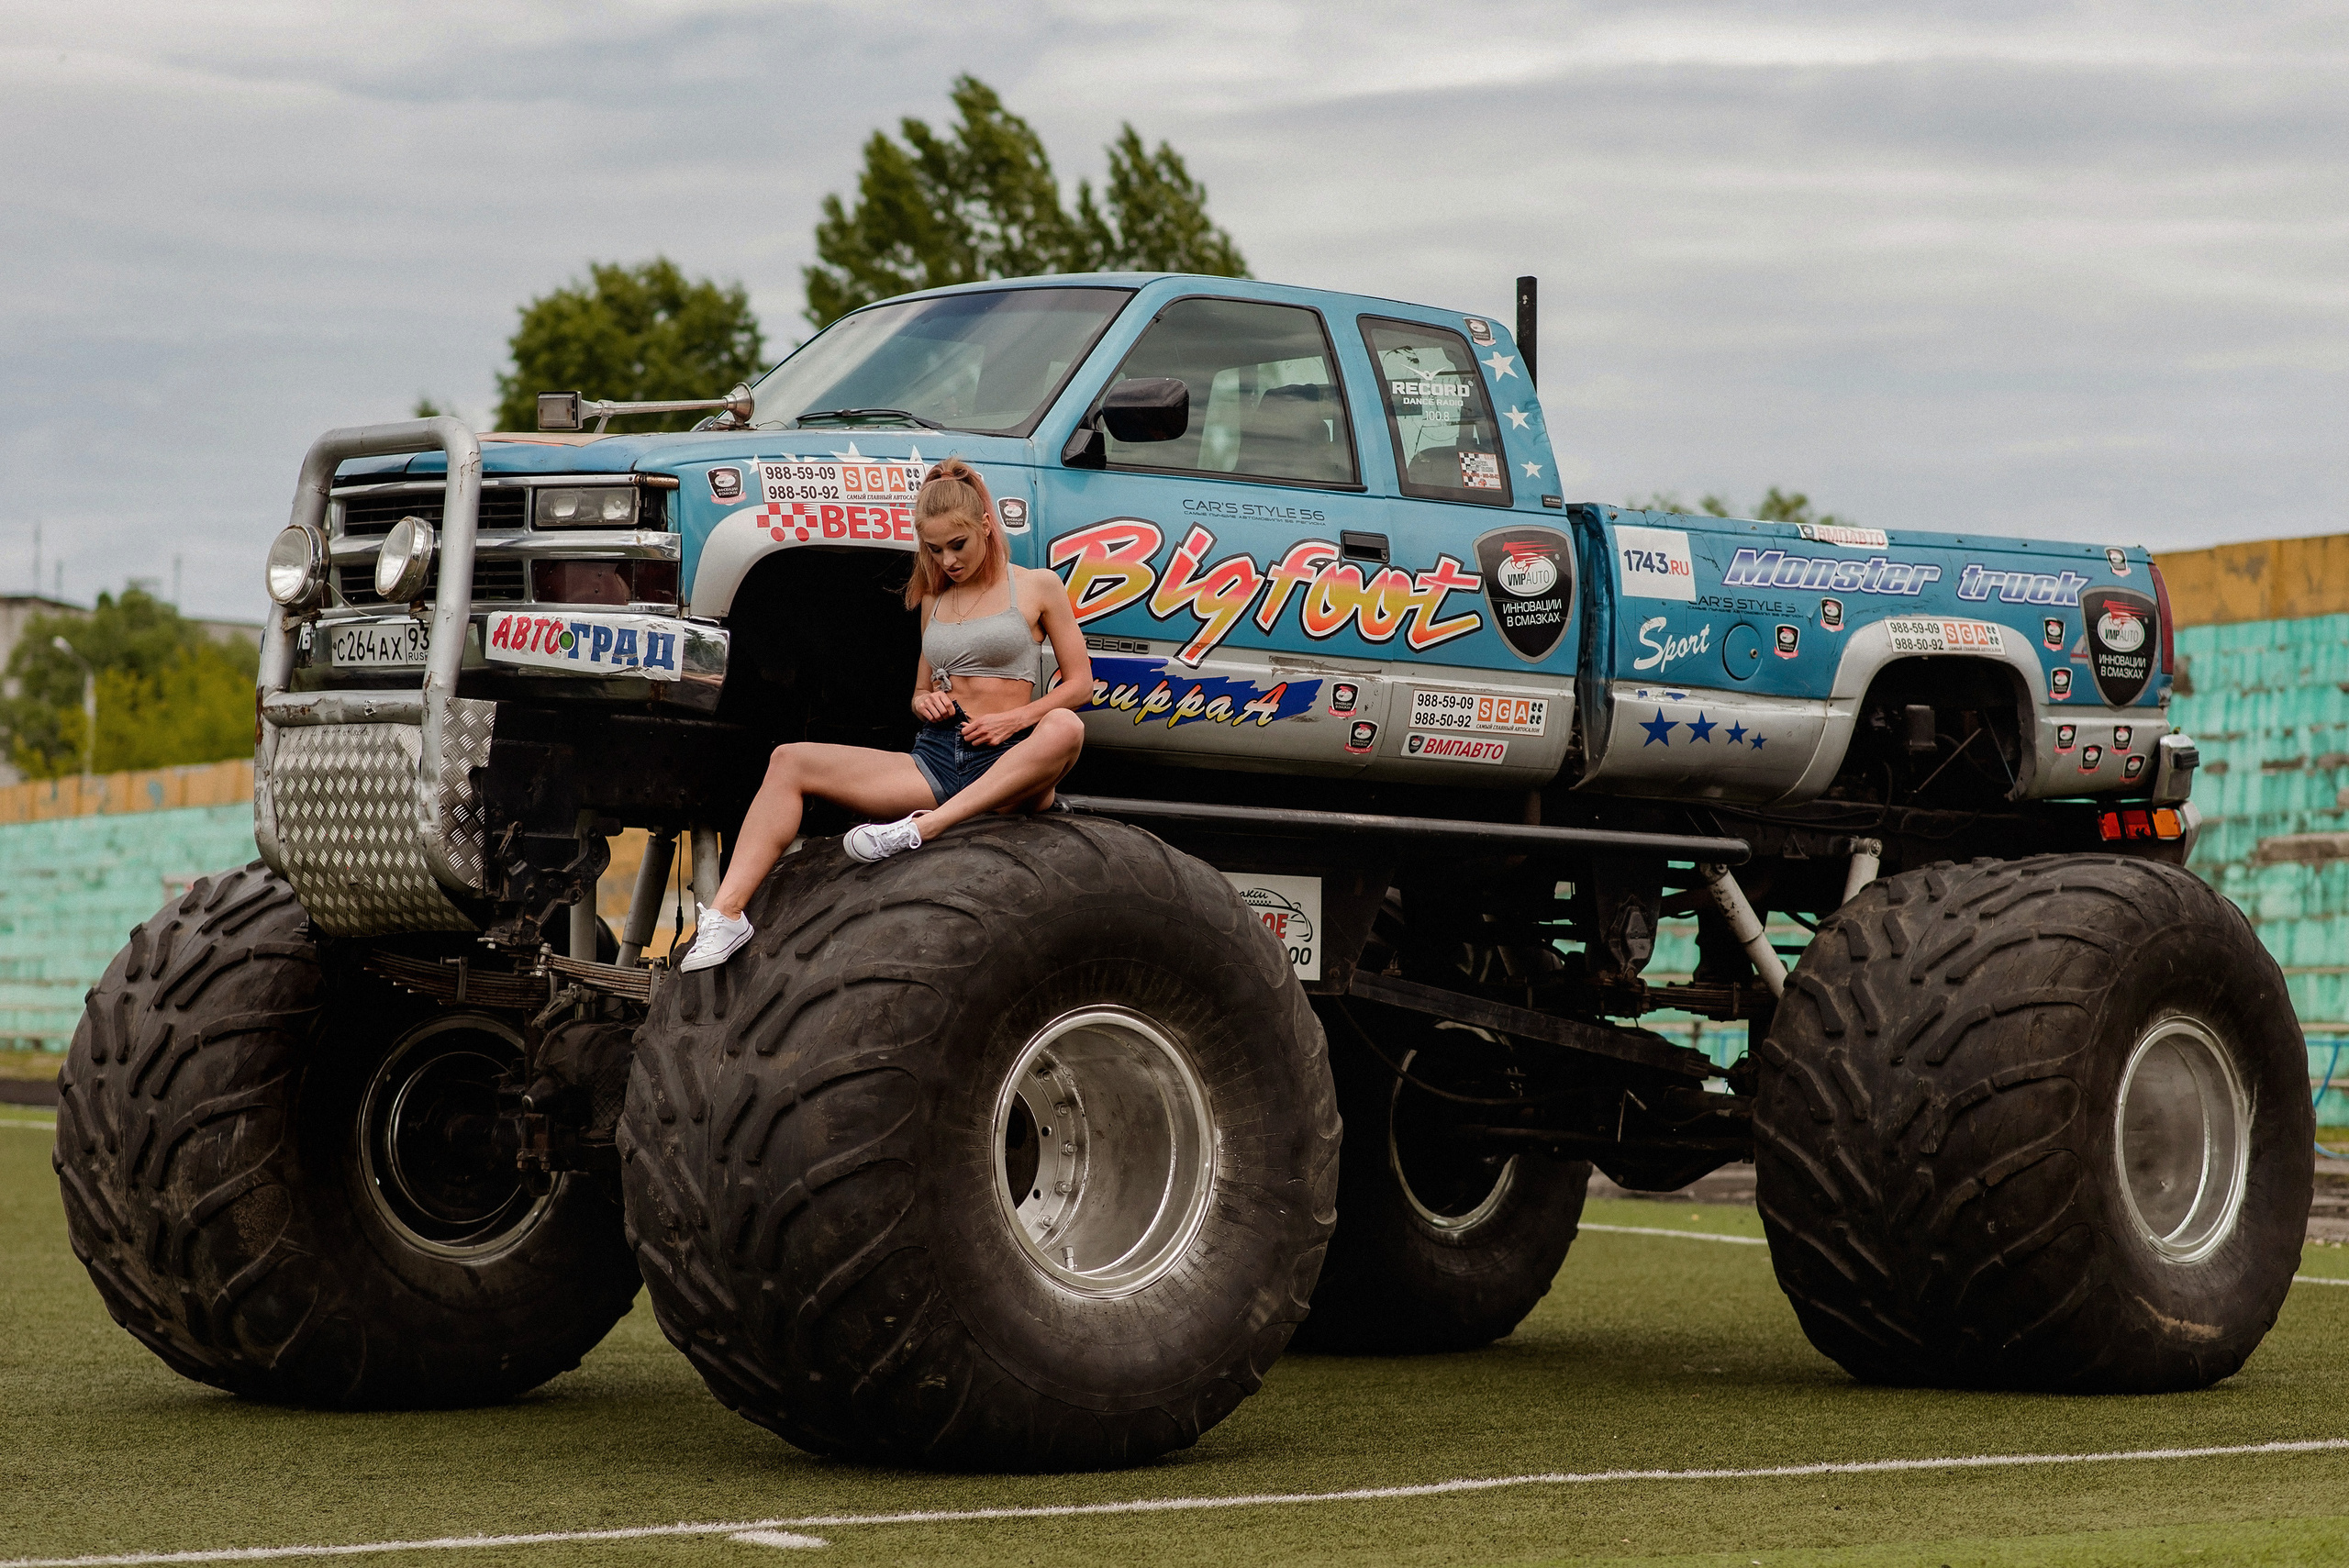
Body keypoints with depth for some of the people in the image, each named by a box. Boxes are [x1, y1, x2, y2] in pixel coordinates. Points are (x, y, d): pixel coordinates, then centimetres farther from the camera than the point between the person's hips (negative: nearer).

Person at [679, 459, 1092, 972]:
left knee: (1066, 728, -40)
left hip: (1010, 766, -4)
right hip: (934, 757, 4)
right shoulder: (935, 603, 21)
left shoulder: (1037, 587, 7)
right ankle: (727, 914, -30)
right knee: (791, 761, -13)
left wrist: (1017, 718, -12)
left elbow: (1079, 683, 4)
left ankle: (924, 827, -44)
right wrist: (926, 702, 4)